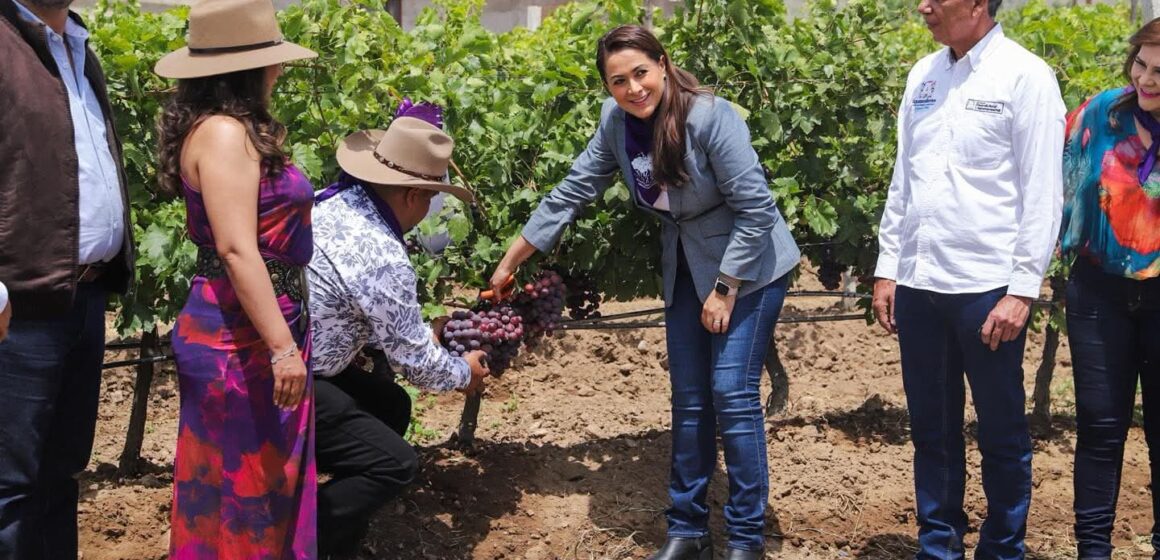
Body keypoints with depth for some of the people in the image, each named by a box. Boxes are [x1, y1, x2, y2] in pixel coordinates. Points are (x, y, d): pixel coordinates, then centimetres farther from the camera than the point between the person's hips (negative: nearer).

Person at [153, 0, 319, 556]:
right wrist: (282, 346, -25)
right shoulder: (225, 133, -19)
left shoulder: (232, 129, 13)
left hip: (249, 331, 10)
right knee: (244, 481, -1)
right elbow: (237, 250, -24)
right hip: (240, 338, -10)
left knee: (268, 476, 17)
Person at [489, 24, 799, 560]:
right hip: (687, 269, 6)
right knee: (689, 397, 9)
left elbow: (756, 209, -22)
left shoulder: (710, 116, -26)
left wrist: (726, 290, -19)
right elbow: (573, 190, 1)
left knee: (732, 392, -9)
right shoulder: (617, 120, -8)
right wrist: (512, 259, 4)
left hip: (748, 266, -6)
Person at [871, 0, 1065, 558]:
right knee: (932, 429, 12)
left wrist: (1022, 290, -12)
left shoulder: (1025, 77, -7)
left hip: (986, 287, -5)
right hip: (919, 283, 5)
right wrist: (887, 268, 12)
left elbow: (1042, 195, -9)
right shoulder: (923, 75, 10)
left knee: (1001, 434, 6)